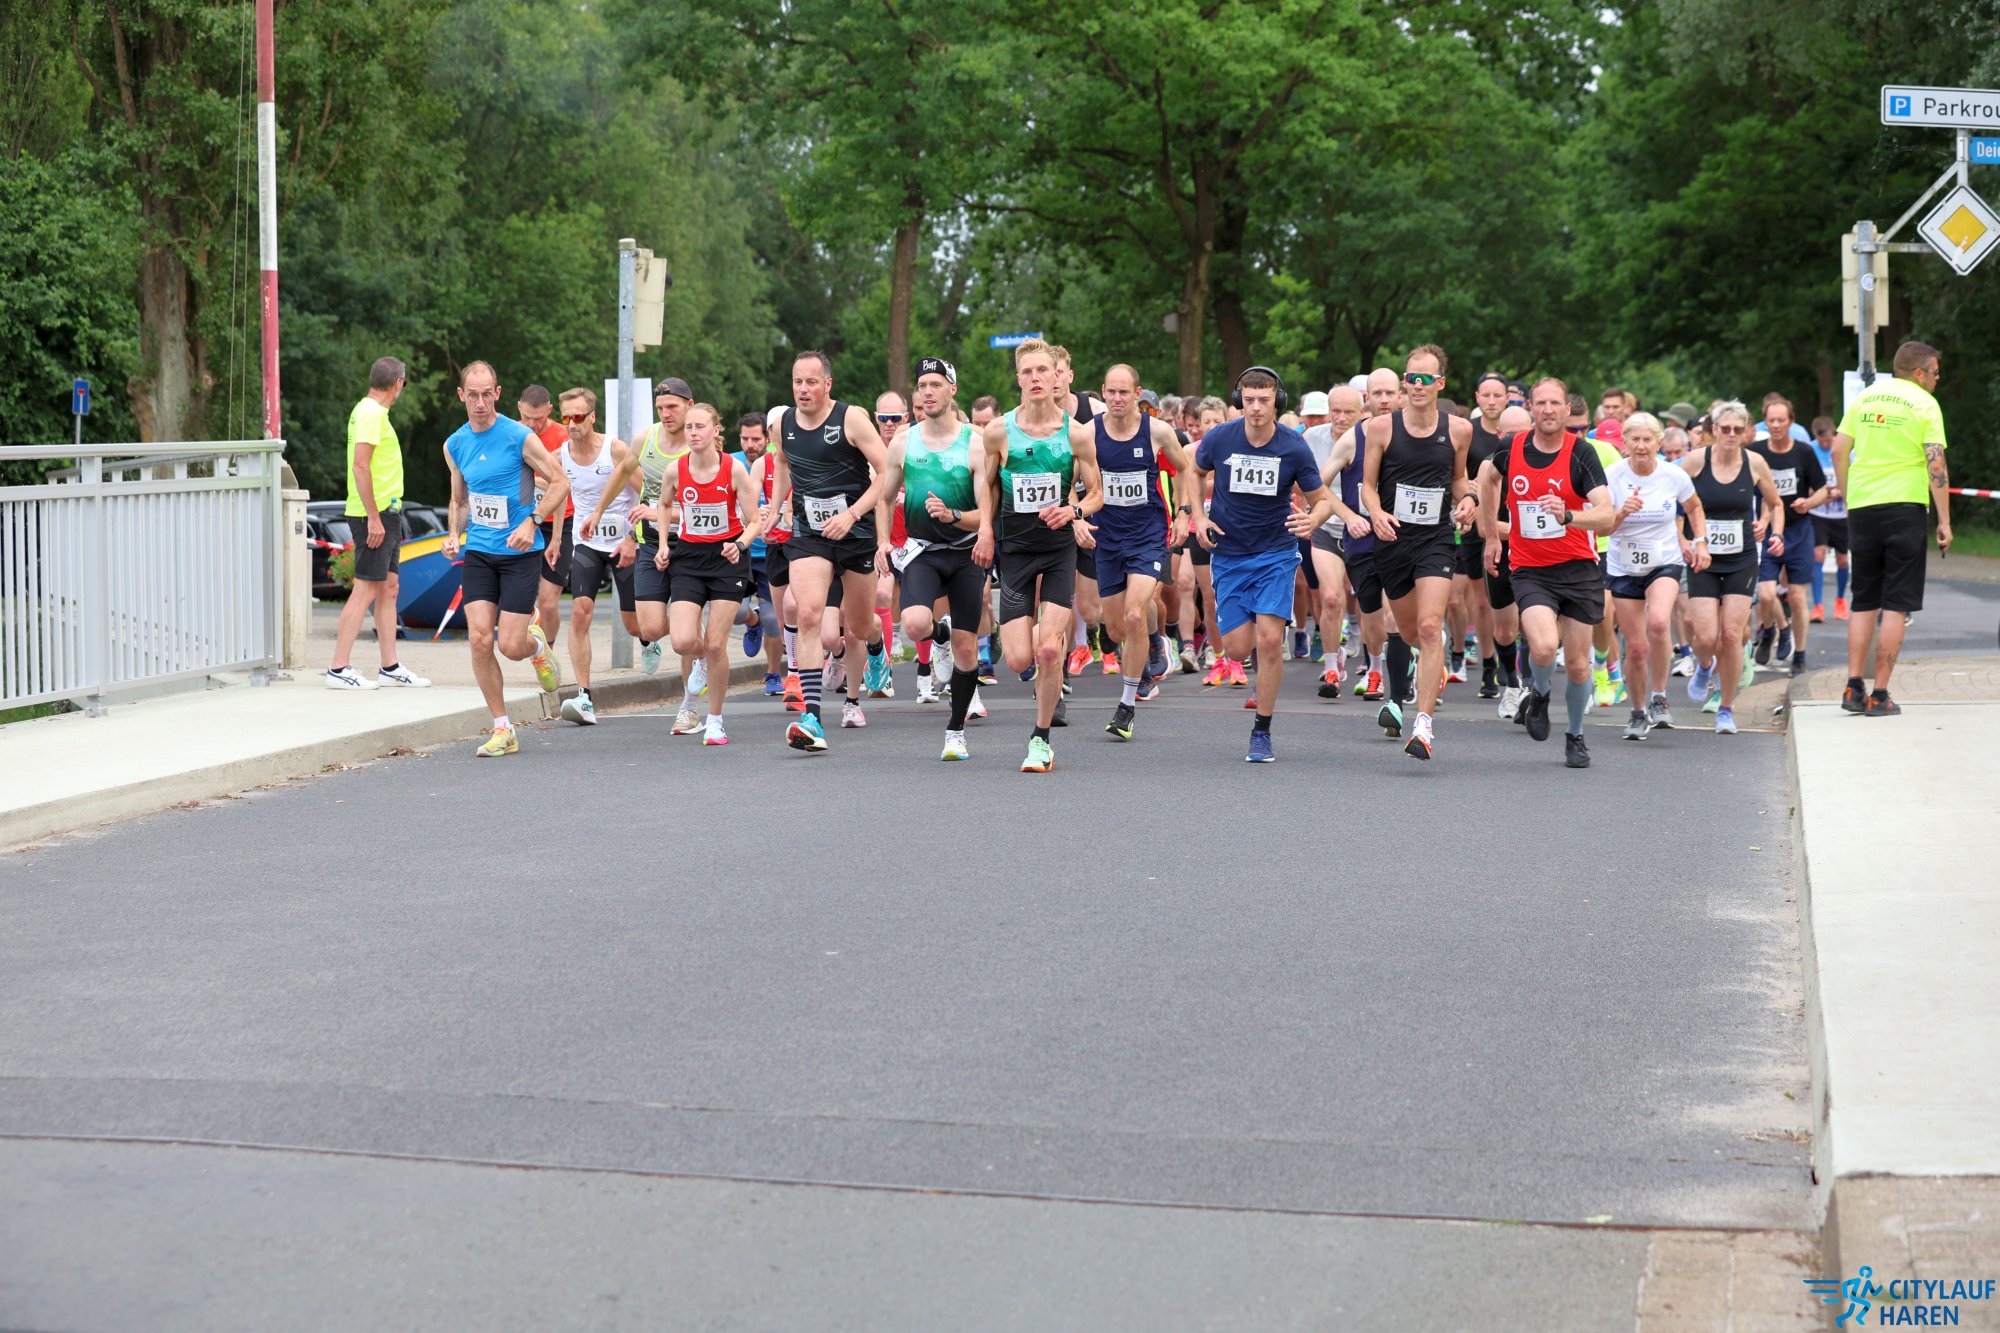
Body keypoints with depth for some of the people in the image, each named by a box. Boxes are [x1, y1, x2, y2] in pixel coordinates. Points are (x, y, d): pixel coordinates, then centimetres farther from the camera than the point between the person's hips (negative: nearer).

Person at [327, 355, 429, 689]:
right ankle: (338, 669, -8)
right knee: (366, 590, -9)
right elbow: (360, 467, -21)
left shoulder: (372, 411, 17)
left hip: (385, 513, 10)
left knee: (389, 587, 11)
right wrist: (373, 517, -23)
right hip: (376, 513, -10)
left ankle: (390, 667, 15)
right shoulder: (371, 413, -14)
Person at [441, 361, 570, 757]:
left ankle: (537, 645, 31)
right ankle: (503, 730, 2)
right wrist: (454, 535, 0)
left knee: (510, 646, -8)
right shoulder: (455, 445, 6)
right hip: (478, 552, 4)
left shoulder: (519, 437, -10)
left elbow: (560, 482, -4)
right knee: (479, 639, -10)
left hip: (520, 552, -4)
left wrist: (532, 521, -17)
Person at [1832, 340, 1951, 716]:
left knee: (1864, 603, 12)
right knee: (1896, 605, 0)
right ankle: (1880, 695, -2)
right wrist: (1945, 521, -7)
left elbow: (1838, 450, 8)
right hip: (1903, 505, -4)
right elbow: (1936, 465, -10)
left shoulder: (1864, 397, 10)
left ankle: (1854, 688, 4)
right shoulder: (1924, 404, -4)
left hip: (1861, 507, 5)